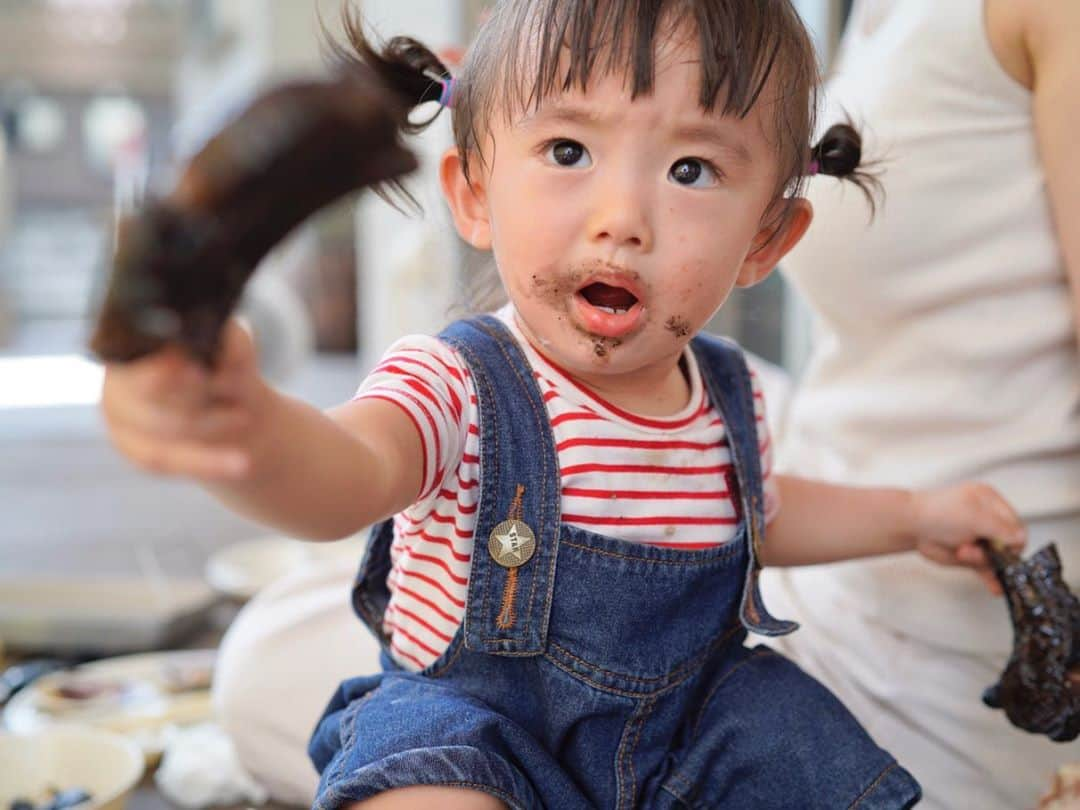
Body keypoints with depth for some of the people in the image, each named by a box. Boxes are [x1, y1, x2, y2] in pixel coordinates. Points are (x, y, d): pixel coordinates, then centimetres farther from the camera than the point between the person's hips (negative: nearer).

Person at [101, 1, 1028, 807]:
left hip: (685, 720, 6)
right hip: (475, 723, -6)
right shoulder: (455, 384, -21)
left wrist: (911, 515, 22)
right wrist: (241, 424, -68)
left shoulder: (729, 396, -2)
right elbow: (344, 480, -45)